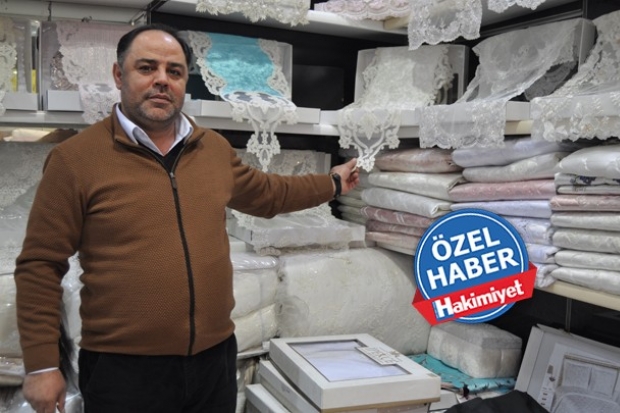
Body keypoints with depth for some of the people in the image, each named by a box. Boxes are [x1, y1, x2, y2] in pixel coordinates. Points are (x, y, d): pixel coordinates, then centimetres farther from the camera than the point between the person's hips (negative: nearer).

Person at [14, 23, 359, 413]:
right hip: (123, 368, -4)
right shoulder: (75, 158, -9)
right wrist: (42, 364, -8)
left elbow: (267, 192, 23)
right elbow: (40, 265, -7)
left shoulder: (215, 148, 5)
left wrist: (332, 184, 30)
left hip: (215, 357, 5)